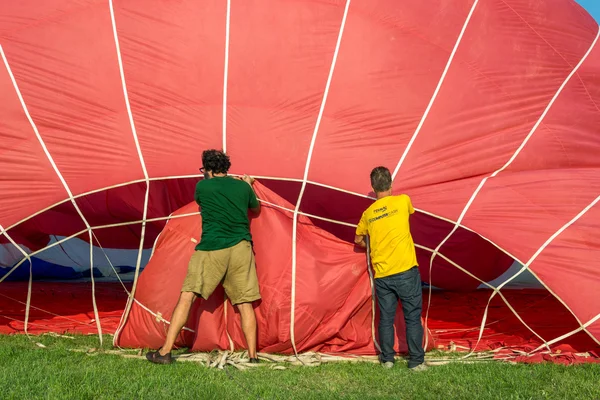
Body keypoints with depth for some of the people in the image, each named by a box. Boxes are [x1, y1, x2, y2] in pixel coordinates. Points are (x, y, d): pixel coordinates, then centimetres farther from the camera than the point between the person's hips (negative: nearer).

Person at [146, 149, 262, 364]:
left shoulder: (202, 186, 2)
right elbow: (256, 210, 28)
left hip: (210, 249, -2)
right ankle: (253, 356, 8)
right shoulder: (243, 186, 9)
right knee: (245, 303, 8)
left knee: (187, 296, 2)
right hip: (240, 248, 3)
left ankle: (165, 351, 1)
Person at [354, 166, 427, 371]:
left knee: (386, 318, 13)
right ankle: (416, 361, 10)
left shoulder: (368, 213, 6)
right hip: (406, 271, -3)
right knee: (412, 317, 6)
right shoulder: (403, 201, -2)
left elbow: (358, 239, 22)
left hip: (382, 275, 3)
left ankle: (387, 359, 21)